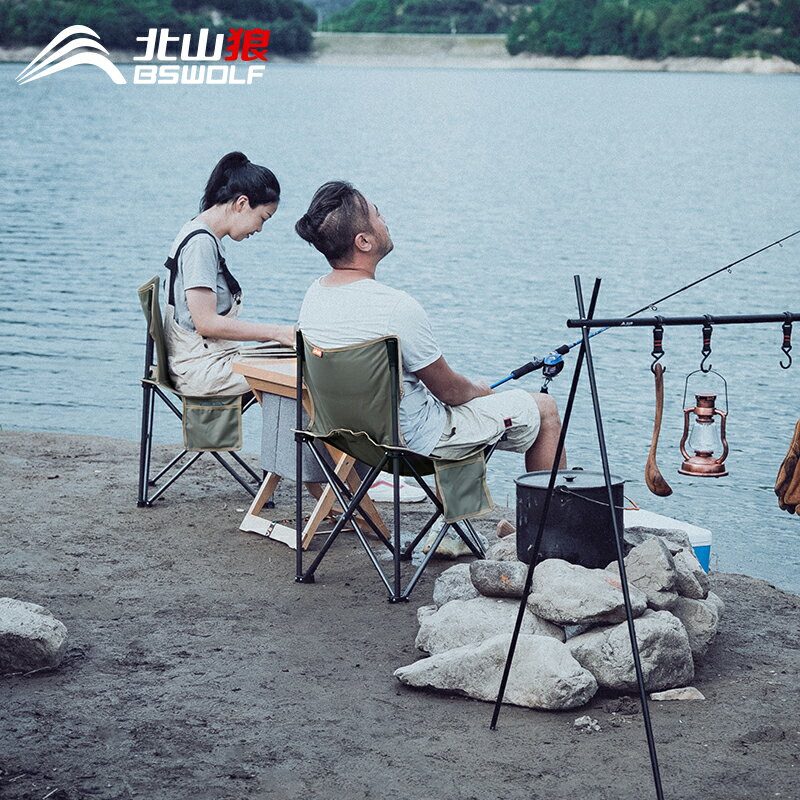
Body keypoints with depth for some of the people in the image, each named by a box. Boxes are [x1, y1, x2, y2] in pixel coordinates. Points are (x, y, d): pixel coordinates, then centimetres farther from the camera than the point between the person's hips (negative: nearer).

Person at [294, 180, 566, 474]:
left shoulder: (313, 296, -4)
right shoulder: (396, 307, -30)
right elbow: (448, 390, -17)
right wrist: (479, 391, 6)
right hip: (418, 442, -8)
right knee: (544, 409, 8)